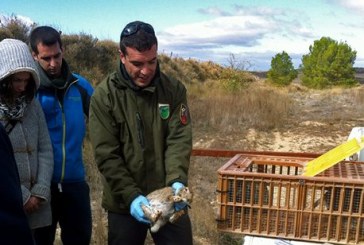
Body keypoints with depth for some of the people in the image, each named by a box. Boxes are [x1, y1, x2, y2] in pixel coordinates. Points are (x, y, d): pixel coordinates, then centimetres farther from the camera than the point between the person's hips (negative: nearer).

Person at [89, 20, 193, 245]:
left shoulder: (174, 90, -3)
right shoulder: (104, 96, -9)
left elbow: (180, 140, -9)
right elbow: (106, 155, -12)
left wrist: (177, 181, -25)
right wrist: (131, 195, -21)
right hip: (124, 204, -1)